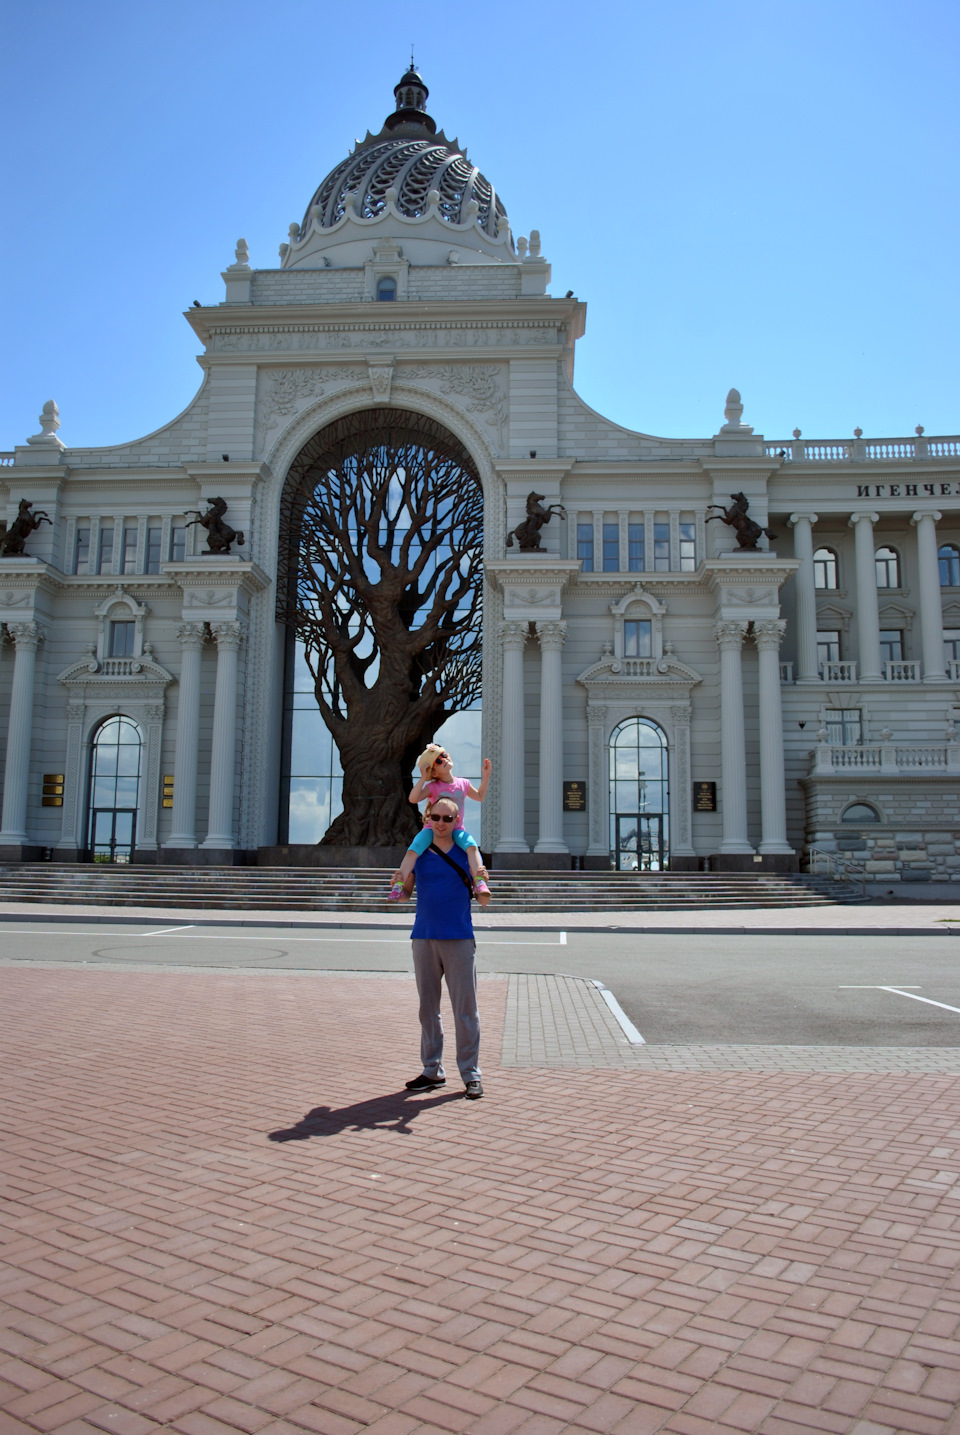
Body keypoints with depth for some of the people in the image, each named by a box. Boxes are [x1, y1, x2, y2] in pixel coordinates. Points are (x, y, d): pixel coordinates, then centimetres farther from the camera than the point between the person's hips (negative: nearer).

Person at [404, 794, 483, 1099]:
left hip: (459, 939, -2)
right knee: (428, 1008, 10)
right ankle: (432, 1070, 20)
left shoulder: (467, 851, 3)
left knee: (465, 1010, 0)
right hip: (424, 938, 3)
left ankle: (471, 1074, 9)